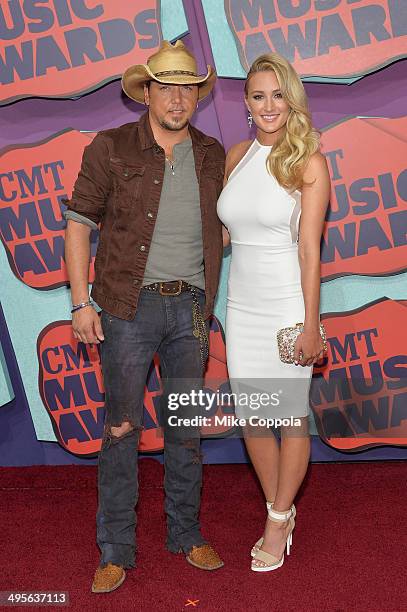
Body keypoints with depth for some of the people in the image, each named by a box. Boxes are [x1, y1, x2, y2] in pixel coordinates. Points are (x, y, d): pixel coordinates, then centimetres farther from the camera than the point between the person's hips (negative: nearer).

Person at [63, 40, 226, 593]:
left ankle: (186, 533, 28)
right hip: (130, 305, -3)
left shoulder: (212, 155, 9)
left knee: (186, 426, 12)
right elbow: (79, 224, -2)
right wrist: (81, 302, -8)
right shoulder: (111, 149, -2)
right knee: (122, 428, 1)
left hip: (190, 305, 3)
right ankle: (115, 551, 15)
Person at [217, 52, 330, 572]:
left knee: (290, 417, 5)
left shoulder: (308, 162, -8)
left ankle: (278, 519, 25)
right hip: (242, 305, 5)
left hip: (288, 304, -5)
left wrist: (311, 325, -13)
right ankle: (280, 511, 32)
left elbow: (309, 249, -11)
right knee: (251, 416, 11)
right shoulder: (236, 156, 7)